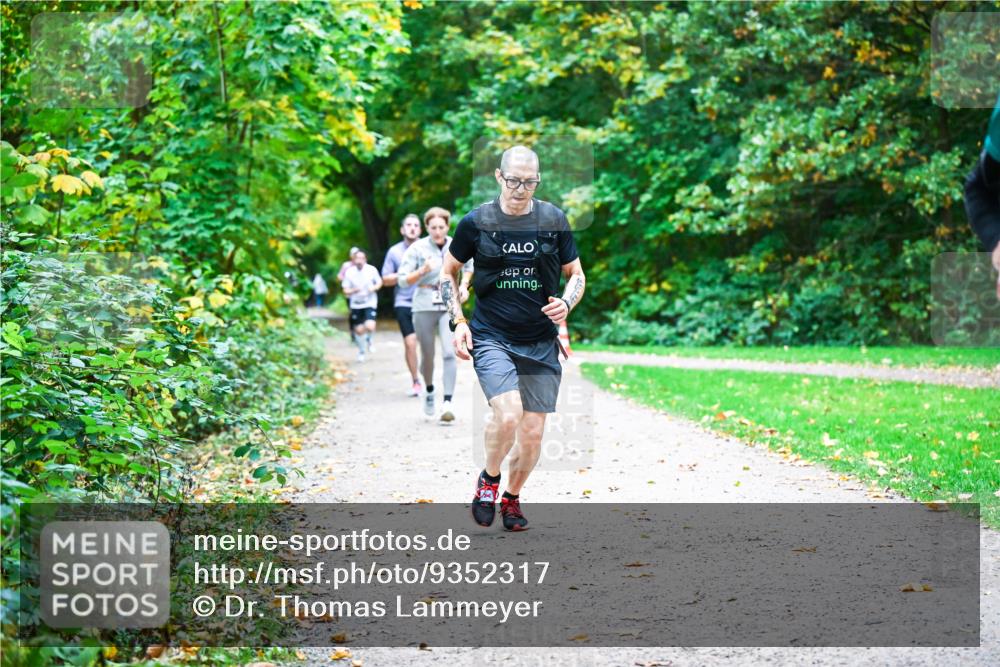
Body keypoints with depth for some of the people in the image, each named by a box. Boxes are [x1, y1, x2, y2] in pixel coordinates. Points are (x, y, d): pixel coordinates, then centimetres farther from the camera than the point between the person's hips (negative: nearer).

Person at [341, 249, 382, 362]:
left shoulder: (371, 270, -9)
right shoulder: (349, 272, -6)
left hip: (370, 303, -2)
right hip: (356, 304, 2)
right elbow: (346, 290, -1)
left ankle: (369, 340, 15)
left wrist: (375, 287, -14)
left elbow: (379, 282, 8)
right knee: (359, 330, 6)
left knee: (370, 326, -21)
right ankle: (361, 351, 33)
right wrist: (353, 290, -22)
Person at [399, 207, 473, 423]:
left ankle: (447, 403, -18)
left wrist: (464, 285, 7)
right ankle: (429, 390, 39)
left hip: (450, 306, 1)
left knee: (449, 353, -15)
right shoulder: (417, 248, -4)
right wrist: (422, 271, -22)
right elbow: (403, 279, -5)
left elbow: (469, 266, 25)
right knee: (427, 355, 9)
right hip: (424, 306, -1)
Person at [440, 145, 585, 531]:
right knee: (508, 414, -24)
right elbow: (448, 272, 10)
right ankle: (489, 479, 4)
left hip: (541, 343, 3)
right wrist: (458, 321, -2)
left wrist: (566, 303, -9)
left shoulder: (554, 220, 2)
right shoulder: (476, 222, -2)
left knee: (533, 434, 3)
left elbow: (576, 274, 12)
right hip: (490, 337, -3)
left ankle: (512, 498, 29)